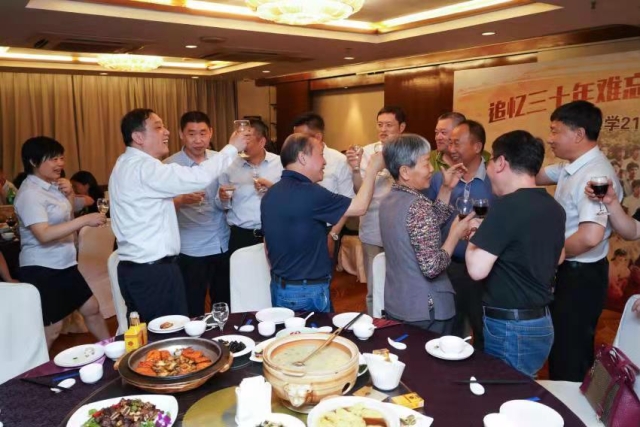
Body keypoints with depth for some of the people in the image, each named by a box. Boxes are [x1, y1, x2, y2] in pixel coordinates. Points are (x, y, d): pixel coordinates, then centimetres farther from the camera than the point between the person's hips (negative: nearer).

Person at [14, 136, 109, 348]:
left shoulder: (52, 186, 7)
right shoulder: (29, 193, -18)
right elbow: (44, 235, -29)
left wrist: (69, 196, 0)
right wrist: (85, 220, -34)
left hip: (64, 264, 8)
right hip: (41, 270, -8)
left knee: (91, 308, 15)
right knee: (51, 329, -1)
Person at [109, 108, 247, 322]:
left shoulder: (127, 165, 15)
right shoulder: (143, 167, -18)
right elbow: (199, 177, -26)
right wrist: (232, 148, -15)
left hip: (138, 268, 10)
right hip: (153, 270, -10)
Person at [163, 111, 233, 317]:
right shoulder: (169, 166, -5)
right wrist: (182, 201, -27)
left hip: (223, 245, 4)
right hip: (191, 250, -3)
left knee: (226, 308, 15)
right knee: (193, 313, 6)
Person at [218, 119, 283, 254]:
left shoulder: (280, 163, 0)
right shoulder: (230, 166, 4)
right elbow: (221, 204, 11)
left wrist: (273, 188, -16)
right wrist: (222, 199, -10)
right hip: (240, 236, 1)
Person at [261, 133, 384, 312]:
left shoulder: (271, 194, 5)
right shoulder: (308, 192, -21)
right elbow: (359, 207, -15)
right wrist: (373, 169, -3)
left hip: (280, 287, 9)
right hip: (308, 291, -8)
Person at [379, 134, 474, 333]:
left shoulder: (388, 200, 4)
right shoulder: (418, 205, -23)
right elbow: (432, 267, -26)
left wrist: (446, 188, 11)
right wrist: (456, 233, -14)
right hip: (425, 311, -8)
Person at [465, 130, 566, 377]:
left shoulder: (508, 206, -20)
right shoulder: (553, 207, 6)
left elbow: (477, 269, -25)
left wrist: (473, 236, -5)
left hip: (511, 328, -8)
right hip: (541, 323, 8)